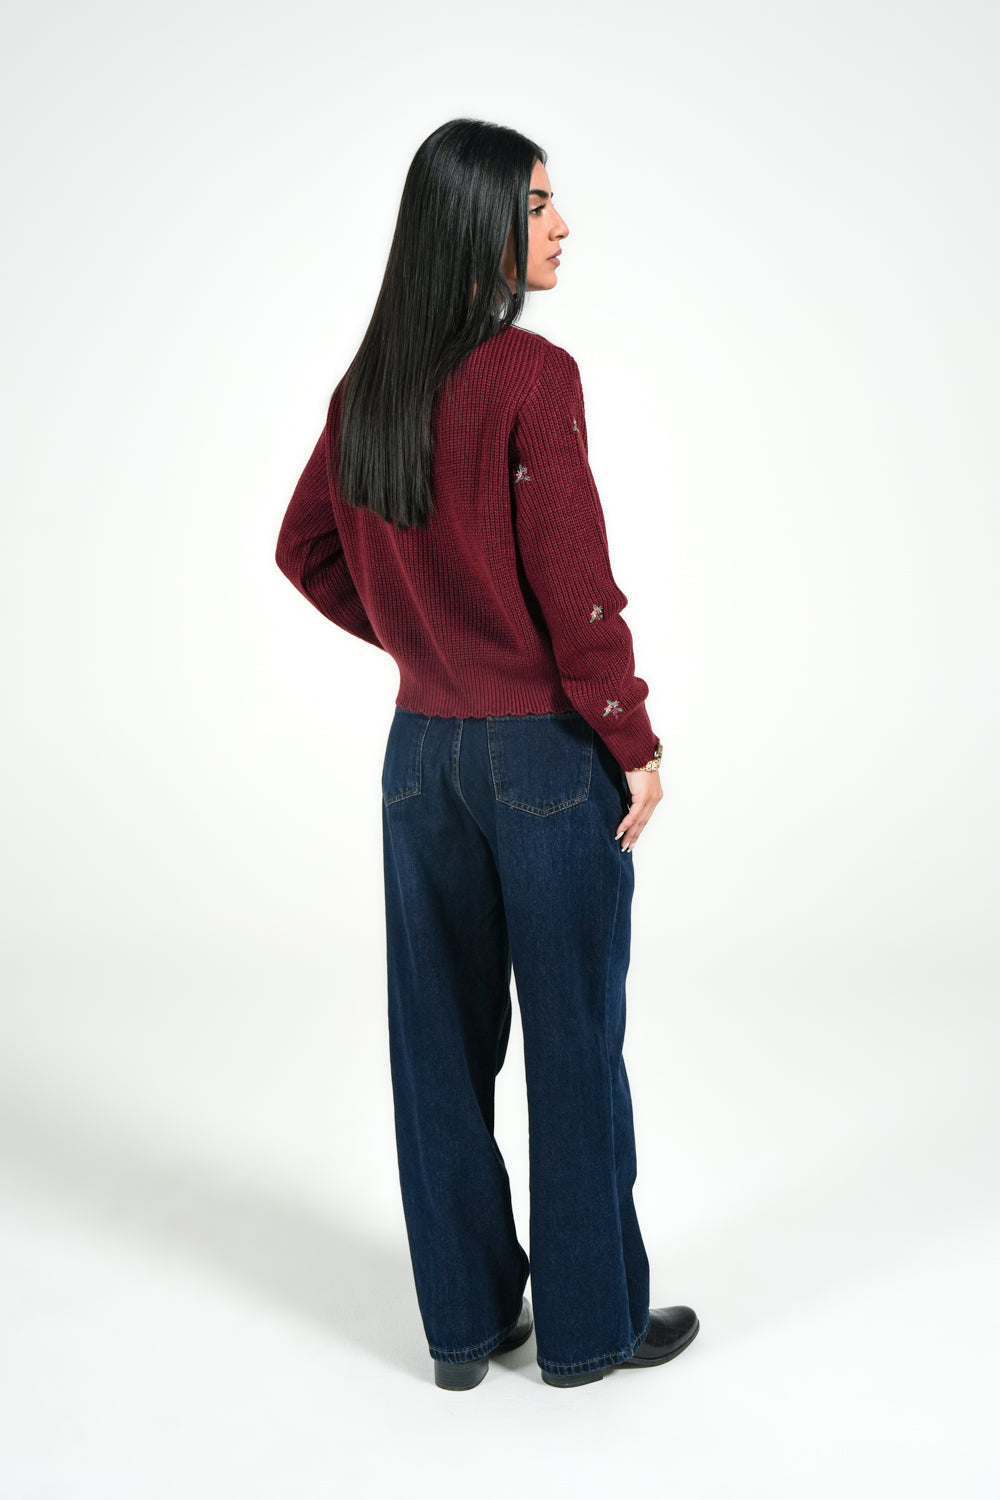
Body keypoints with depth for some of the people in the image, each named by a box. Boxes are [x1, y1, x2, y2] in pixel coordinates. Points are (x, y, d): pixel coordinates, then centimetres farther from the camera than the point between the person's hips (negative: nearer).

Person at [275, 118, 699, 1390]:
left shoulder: (370, 382, 5)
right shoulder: (533, 377, -17)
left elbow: (305, 548, 14)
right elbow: (576, 589, -18)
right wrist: (636, 743, -8)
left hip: (422, 748, 7)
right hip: (546, 753, -7)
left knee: (442, 1035, 13)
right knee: (574, 1041, 7)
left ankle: (465, 1318, 27)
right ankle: (589, 1321, 23)